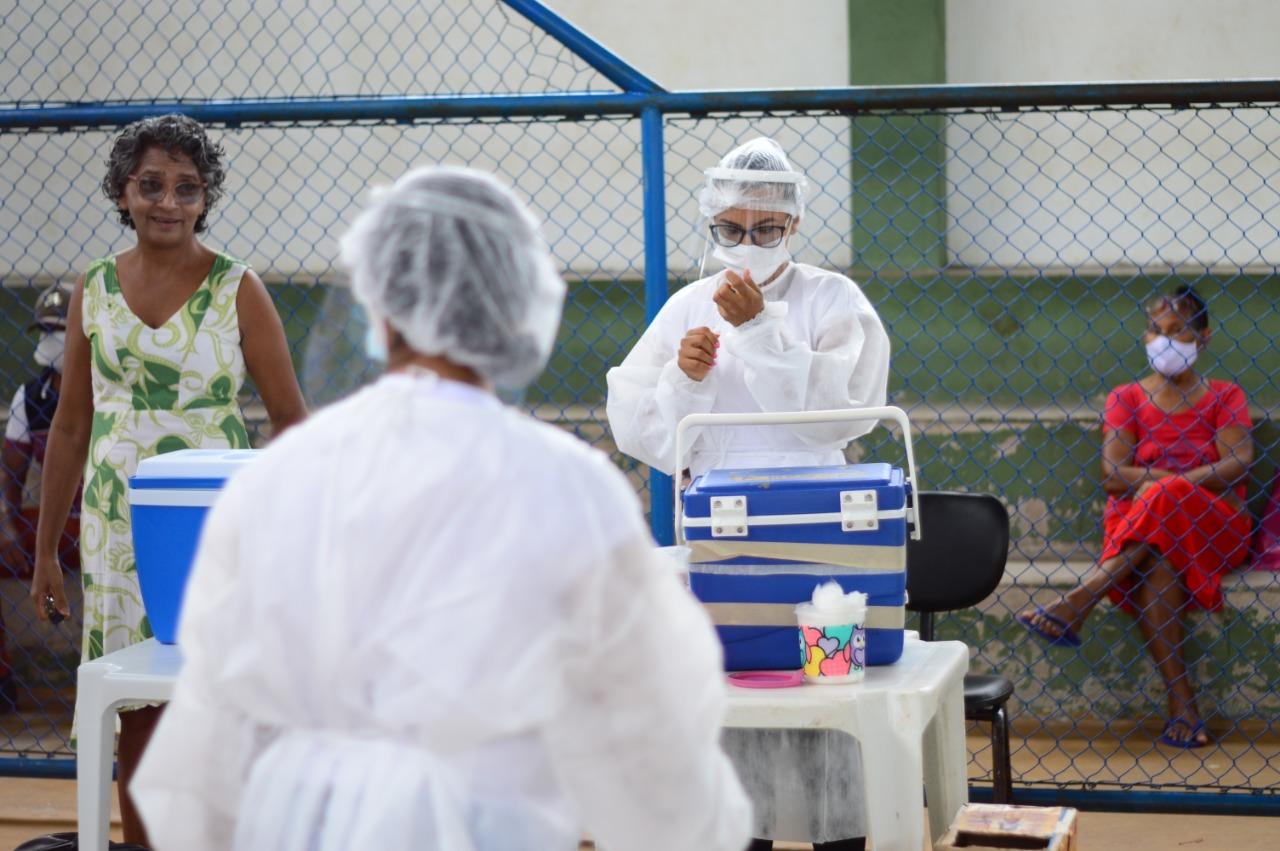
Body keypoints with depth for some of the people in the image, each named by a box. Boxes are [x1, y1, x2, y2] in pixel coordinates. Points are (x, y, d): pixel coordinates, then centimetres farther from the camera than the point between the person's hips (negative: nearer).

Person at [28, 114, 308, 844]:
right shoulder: (94, 290, 7)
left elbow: (291, 418, -1)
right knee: (137, 708, 7)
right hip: (118, 528, 3)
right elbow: (71, 428, 12)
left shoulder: (237, 290, -2)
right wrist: (46, 549, 12)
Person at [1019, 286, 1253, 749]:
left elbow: (1238, 463, -8)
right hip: (1135, 529, 1)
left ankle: (1079, 600, -40)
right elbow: (1113, 476, -2)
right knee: (1154, 568, -37)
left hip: (1212, 526, -1)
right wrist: (1193, 477, -13)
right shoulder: (1126, 400, 12)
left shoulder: (1224, 398, 10)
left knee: (1162, 498, -36)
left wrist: (1175, 484, -20)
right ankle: (1181, 700, -43)